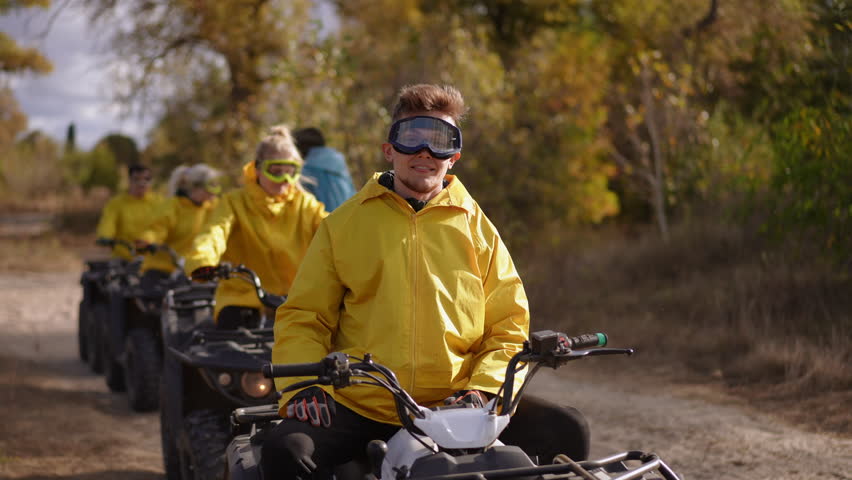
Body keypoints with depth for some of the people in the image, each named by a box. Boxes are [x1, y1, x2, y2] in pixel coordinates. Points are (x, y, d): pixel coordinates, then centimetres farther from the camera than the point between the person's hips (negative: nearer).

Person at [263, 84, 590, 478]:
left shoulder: (475, 226, 14)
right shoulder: (345, 223, 12)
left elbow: (508, 325, 12)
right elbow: (302, 316, 11)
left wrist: (484, 388, -6)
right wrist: (303, 387, -7)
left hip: (456, 408, 1)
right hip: (360, 410, -1)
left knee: (567, 432, -19)